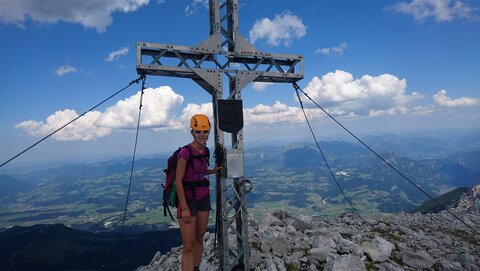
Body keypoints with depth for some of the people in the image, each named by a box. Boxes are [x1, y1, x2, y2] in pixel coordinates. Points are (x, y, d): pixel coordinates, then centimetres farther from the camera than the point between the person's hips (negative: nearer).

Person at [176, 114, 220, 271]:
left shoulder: (205, 151, 3)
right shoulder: (185, 152, -19)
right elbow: (178, 181, -17)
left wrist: (213, 171, 6)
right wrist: (184, 208, -18)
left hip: (204, 198, 7)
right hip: (188, 199, -7)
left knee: (199, 238, 16)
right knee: (188, 246, -4)